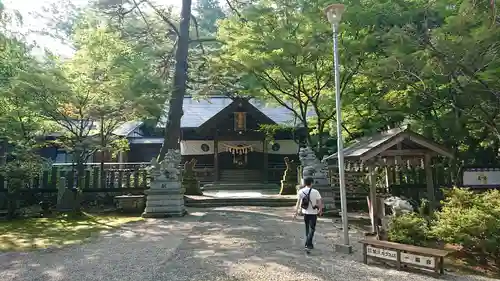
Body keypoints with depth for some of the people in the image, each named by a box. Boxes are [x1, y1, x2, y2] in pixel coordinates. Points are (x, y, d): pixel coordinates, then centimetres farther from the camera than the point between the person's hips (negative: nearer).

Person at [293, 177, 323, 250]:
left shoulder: (301, 191, -5)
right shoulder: (315, 192, -13)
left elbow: (298, 202, -6)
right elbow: (319, 202, -8)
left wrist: (296, 212, -2)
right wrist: (320, 210, 8)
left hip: (305, 212, 4)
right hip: (313, 213, -4)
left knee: (307, 228, 19)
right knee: (312, 229, 5)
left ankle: (309, 244, 26)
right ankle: (308, 244, -5)